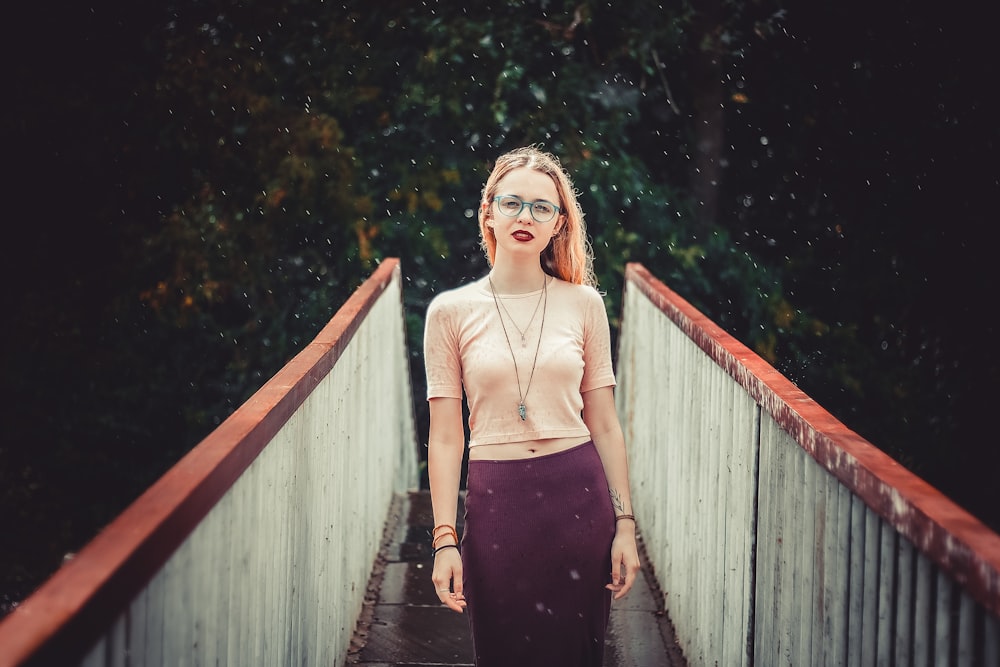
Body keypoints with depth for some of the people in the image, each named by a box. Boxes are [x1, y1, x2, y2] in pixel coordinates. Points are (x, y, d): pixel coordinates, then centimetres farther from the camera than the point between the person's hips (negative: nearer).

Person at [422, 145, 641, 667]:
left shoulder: (583, 303, 4)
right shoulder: (451, 311, 0)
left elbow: (604, 424, 6)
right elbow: (445, 438, 0)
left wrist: (624, 525, 2)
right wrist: (445, 539, -5)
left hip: (578, 495, 1)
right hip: (496, 501, -1)